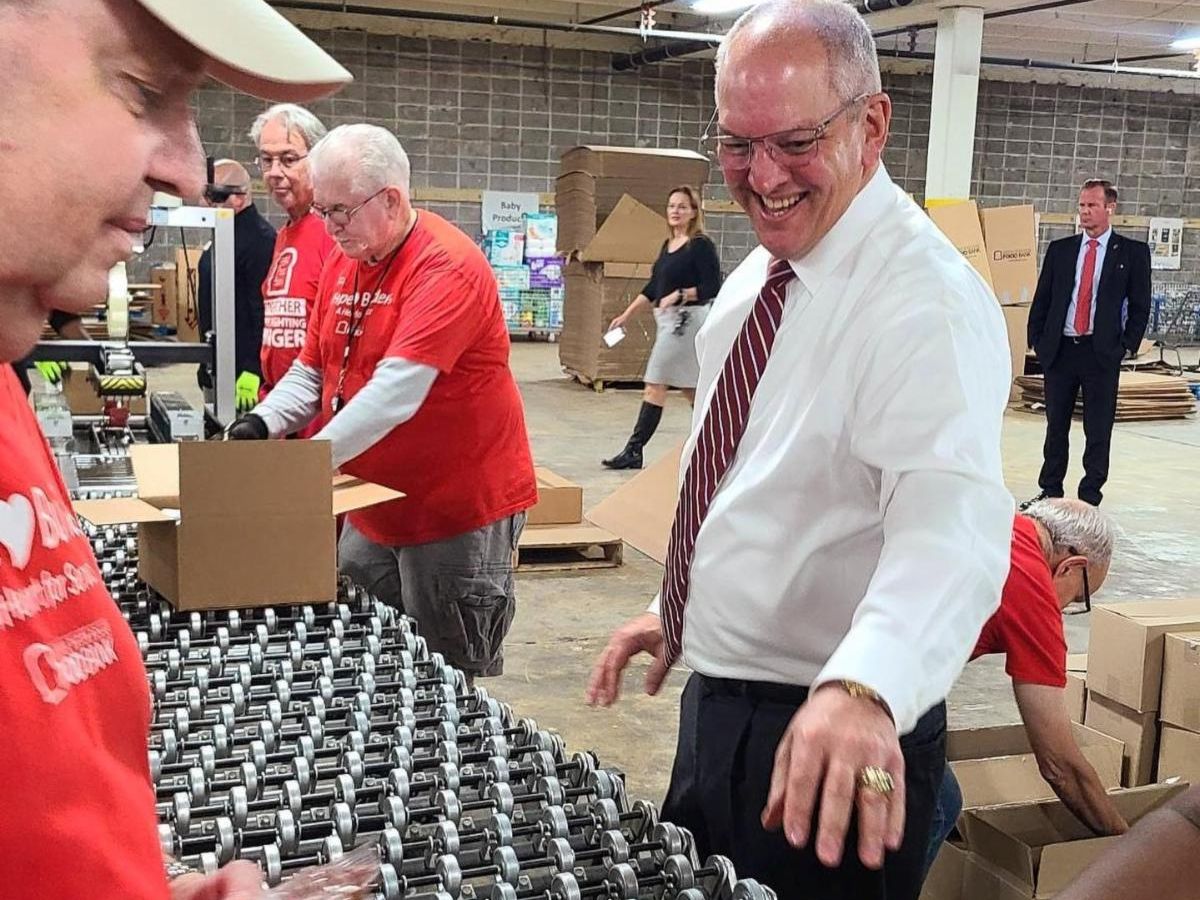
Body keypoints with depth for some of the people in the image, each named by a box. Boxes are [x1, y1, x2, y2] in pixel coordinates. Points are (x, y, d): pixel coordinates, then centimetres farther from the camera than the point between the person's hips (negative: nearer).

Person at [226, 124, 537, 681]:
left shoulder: (446, 267, -20)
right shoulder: (343, 262, 7)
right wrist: (261, 424, -6)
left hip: (460, 510, -8)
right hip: (375, 506, 8)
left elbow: (397, 391, -29)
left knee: (454, 683, 4)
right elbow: (311, 371, 12)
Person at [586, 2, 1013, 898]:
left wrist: (860, 689, -54)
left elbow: (948, 522, -37)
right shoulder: (756, 274, 5)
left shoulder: (927, 300, -22)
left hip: (835, 745, -8)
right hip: (715, 703, 8)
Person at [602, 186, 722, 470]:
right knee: (690, 389, 11)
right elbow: (653, 286, 19)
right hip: (667, 320, 9)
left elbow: (712, 288, -15)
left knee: (655, 385, -6)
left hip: (686, 320, -9)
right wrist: (626, 315, 19)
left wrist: (680, 295, -23)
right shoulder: (668, 244, 14)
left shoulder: (701, 246, -10)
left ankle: (634, 451, 0)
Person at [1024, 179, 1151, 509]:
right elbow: (1041, 299, 11)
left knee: (1098, 429, 1)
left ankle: (1090, 496, 10)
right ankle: (1050, 491, 20)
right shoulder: (1059, 249, 9)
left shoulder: (1133, 252, 2)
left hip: (1102, 352, -3)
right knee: (1056, 425, 10)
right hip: (1059, 349, 3)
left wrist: (1127, 346, -5)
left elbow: (1141, 305, 2)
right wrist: (1037, 340, 3)